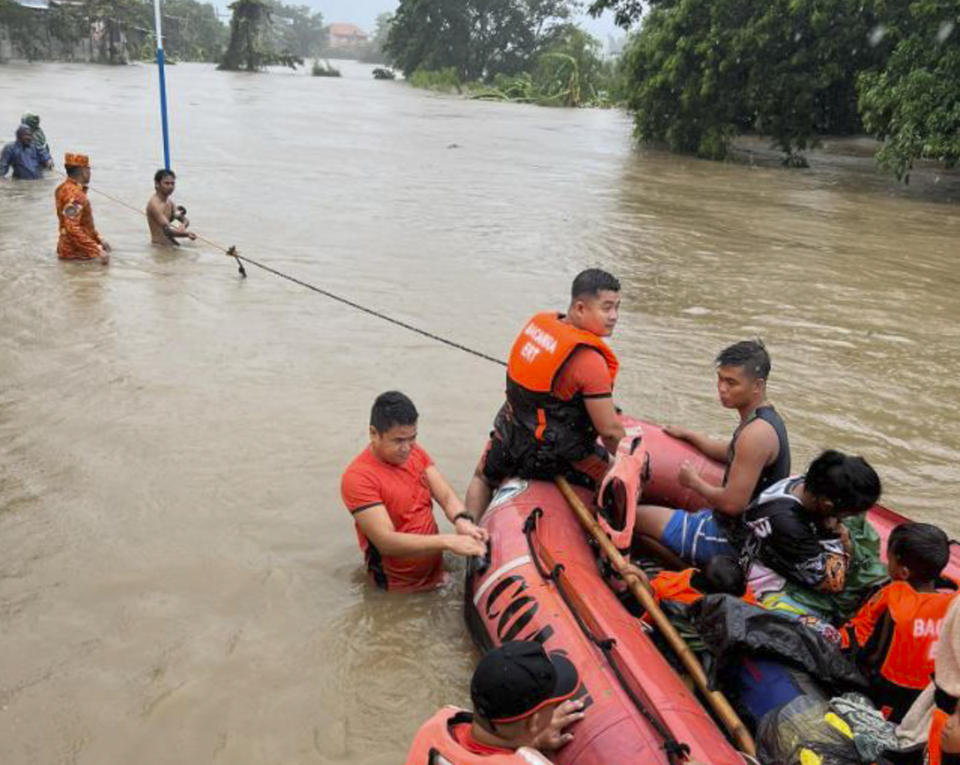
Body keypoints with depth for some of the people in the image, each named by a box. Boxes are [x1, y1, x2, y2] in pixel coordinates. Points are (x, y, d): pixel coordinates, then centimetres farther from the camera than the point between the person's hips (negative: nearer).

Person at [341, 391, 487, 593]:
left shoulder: (415, 452, 4)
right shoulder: (358, 478, -19)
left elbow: (447, 496, -3)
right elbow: (386, 542, -25)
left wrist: (462, 521, -26)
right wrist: (447, 541, -34)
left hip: (437, 570, 7)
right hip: (401, 588, -6)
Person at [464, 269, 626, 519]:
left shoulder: (538, 322, -5)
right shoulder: (590, 361, -26)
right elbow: (610, 430, -21)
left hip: (509, 436, 7)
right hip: (559, 456, -6)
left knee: (483, 479, 35)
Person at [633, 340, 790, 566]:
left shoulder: (756, 433, -27)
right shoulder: (766, 418, 6)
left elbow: (733, 503, -28)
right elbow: (731, 453, 26)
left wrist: (694, 481, -12)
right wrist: (688, 435, 28)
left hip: (731, 541, -10)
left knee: (634, 516, -4)